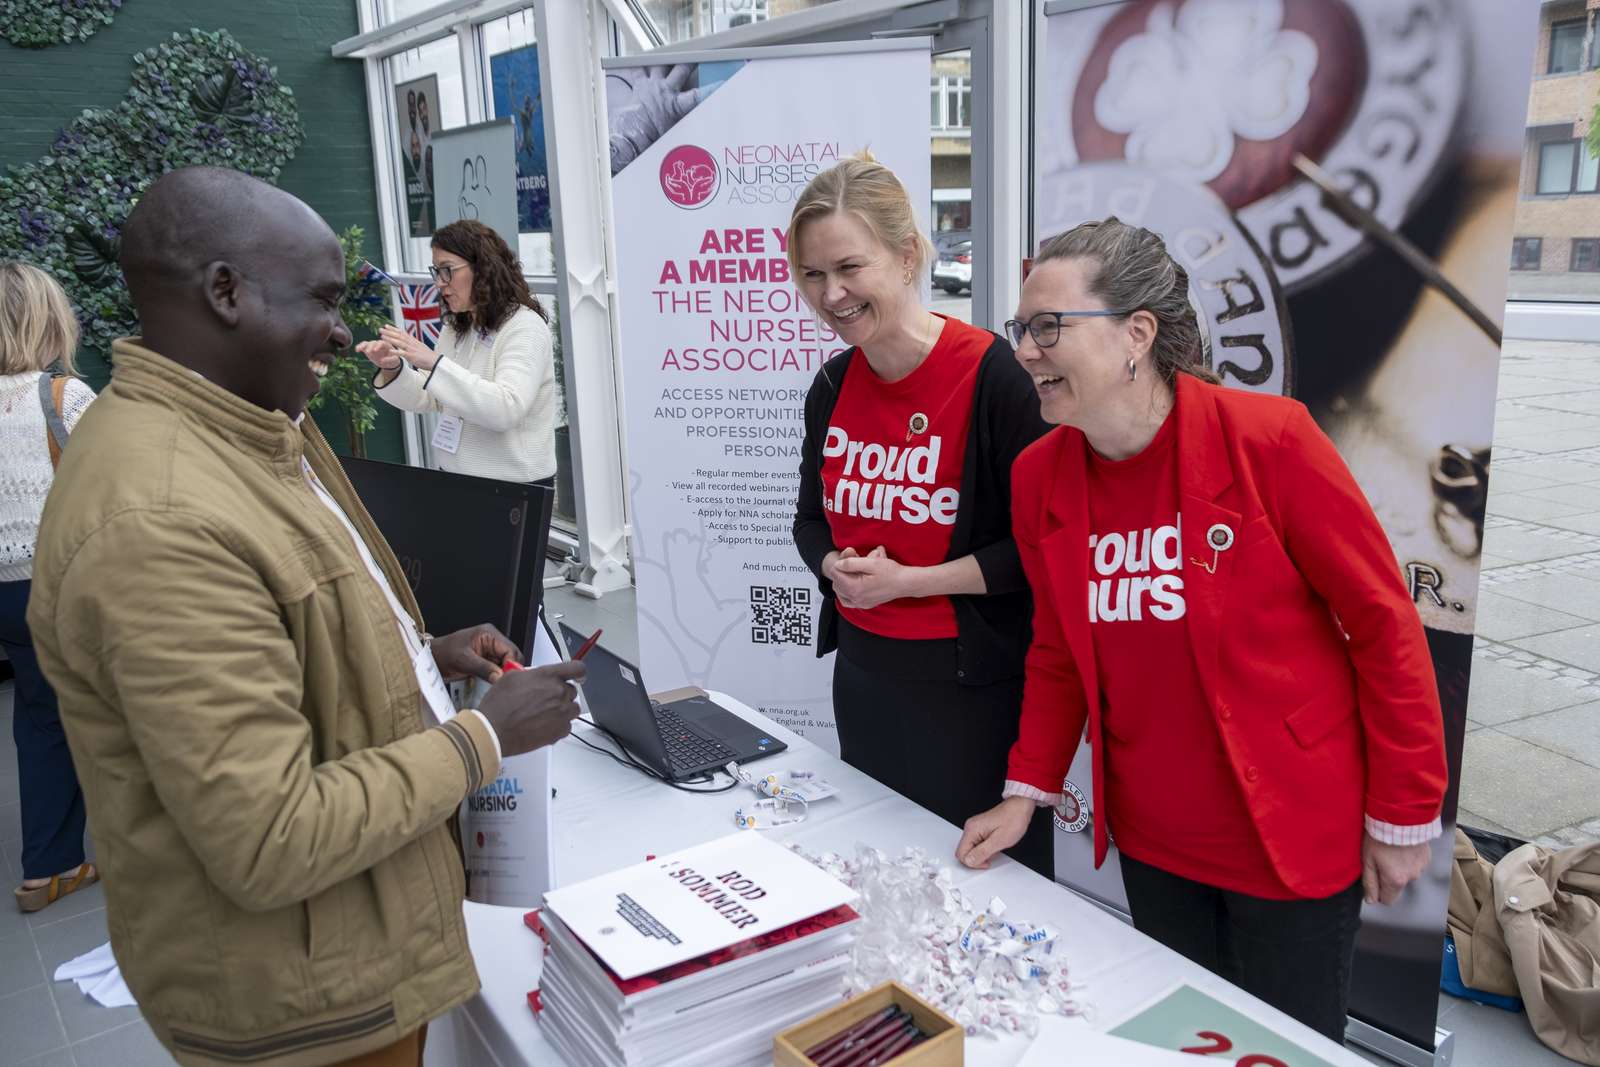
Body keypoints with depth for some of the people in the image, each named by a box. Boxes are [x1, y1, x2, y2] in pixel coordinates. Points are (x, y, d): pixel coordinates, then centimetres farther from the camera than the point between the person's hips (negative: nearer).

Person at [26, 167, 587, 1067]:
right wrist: (487, 737, -20)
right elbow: (272, 847, -29)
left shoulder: (252, 431, 1)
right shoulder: (159, 523, -30)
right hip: (299, 995, -9)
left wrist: (419, 652, 3)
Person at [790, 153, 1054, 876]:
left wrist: (905, 580, -19)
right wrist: (837, 565, -7)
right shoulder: (833, 387, 4)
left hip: (975, 685, -6)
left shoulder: (993, 376, -17)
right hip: (863, 673, 7)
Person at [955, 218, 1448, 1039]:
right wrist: (1026, 794, 2)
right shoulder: (1038, 477, -4)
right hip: (1149, 841, 4)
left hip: (1292, 836, -4)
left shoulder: (1267, 439, -19)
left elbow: (1383, 623, -12)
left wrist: (1403, 815, -8)